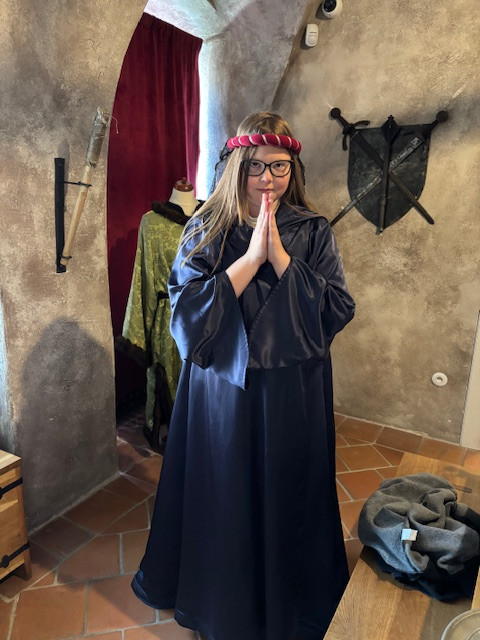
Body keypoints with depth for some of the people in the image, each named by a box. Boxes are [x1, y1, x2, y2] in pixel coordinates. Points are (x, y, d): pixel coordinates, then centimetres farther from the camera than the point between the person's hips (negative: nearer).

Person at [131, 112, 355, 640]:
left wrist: (278, 254, -17)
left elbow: (336, 311, -10)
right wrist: (251, 257, -19)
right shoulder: (206, 231, -3)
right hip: (221, 390, 0)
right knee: (221, 496, 15)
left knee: (287, 496, 16)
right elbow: (186, 311, -14)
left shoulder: (313, 232, -1)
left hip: (294, 393, 1)